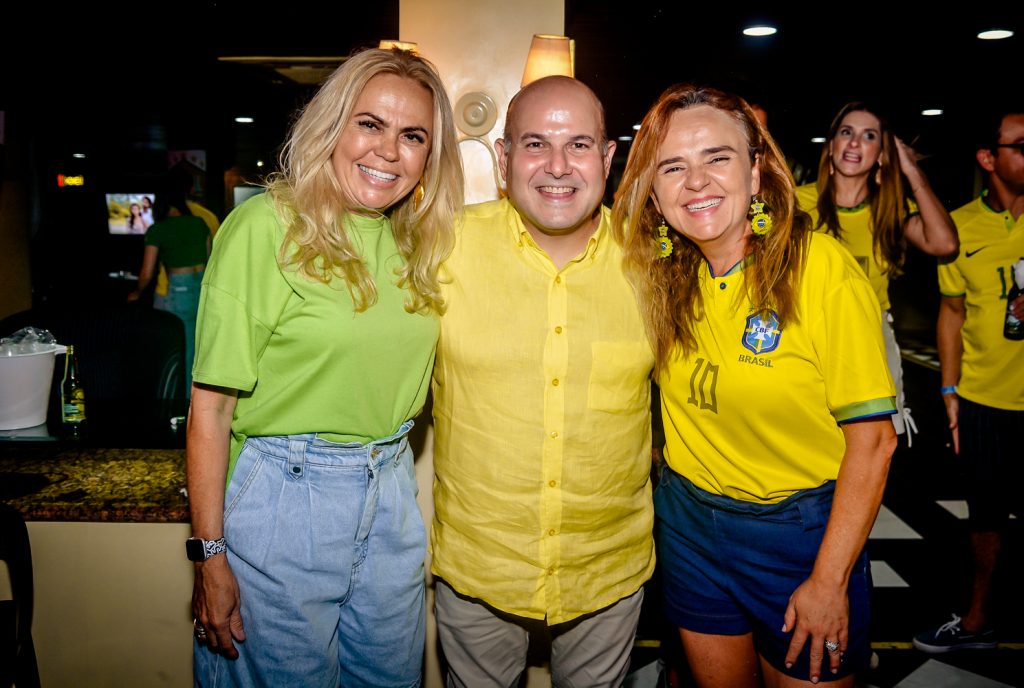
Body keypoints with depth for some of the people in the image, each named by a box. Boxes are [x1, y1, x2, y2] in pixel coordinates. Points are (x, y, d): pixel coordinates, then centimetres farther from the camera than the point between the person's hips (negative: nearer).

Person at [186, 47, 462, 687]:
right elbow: (212, 405, -13)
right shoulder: (267, 226, -13)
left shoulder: (419, 240, 4)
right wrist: (210, 556, -11)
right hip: (283, 494, -5)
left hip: (392, 493, 6)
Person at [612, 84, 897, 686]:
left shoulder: (824, 269, -19)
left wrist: (830, 579, -14)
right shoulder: (661, 274, -5)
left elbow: (872, 438, -16)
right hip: (689, 522, 4)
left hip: (802, 529, -4)